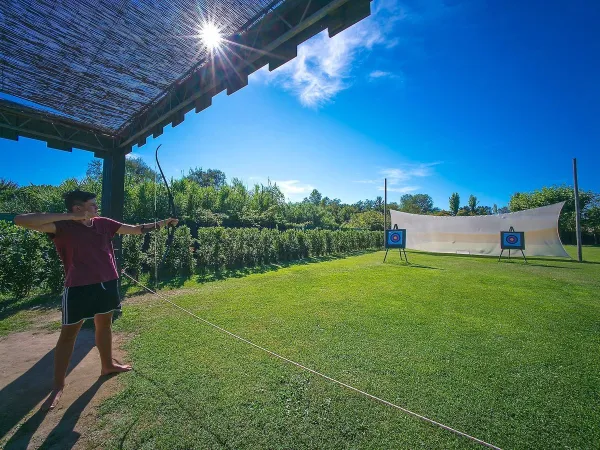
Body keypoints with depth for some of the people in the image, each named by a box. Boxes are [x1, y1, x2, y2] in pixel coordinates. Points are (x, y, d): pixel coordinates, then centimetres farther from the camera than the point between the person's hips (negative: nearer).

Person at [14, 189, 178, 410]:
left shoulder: (103, 223, 3)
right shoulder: (62, 226, -10)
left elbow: (135, 229, 7)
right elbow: (21, 220, -24)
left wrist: (161, 223, 4)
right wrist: (68, 216, -24)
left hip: (107, 283, 5)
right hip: (78, 287, -5)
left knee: (104, 324, 19)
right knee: (68, 333, 8)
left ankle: (107, 365, 38)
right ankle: (58, 386, 25)